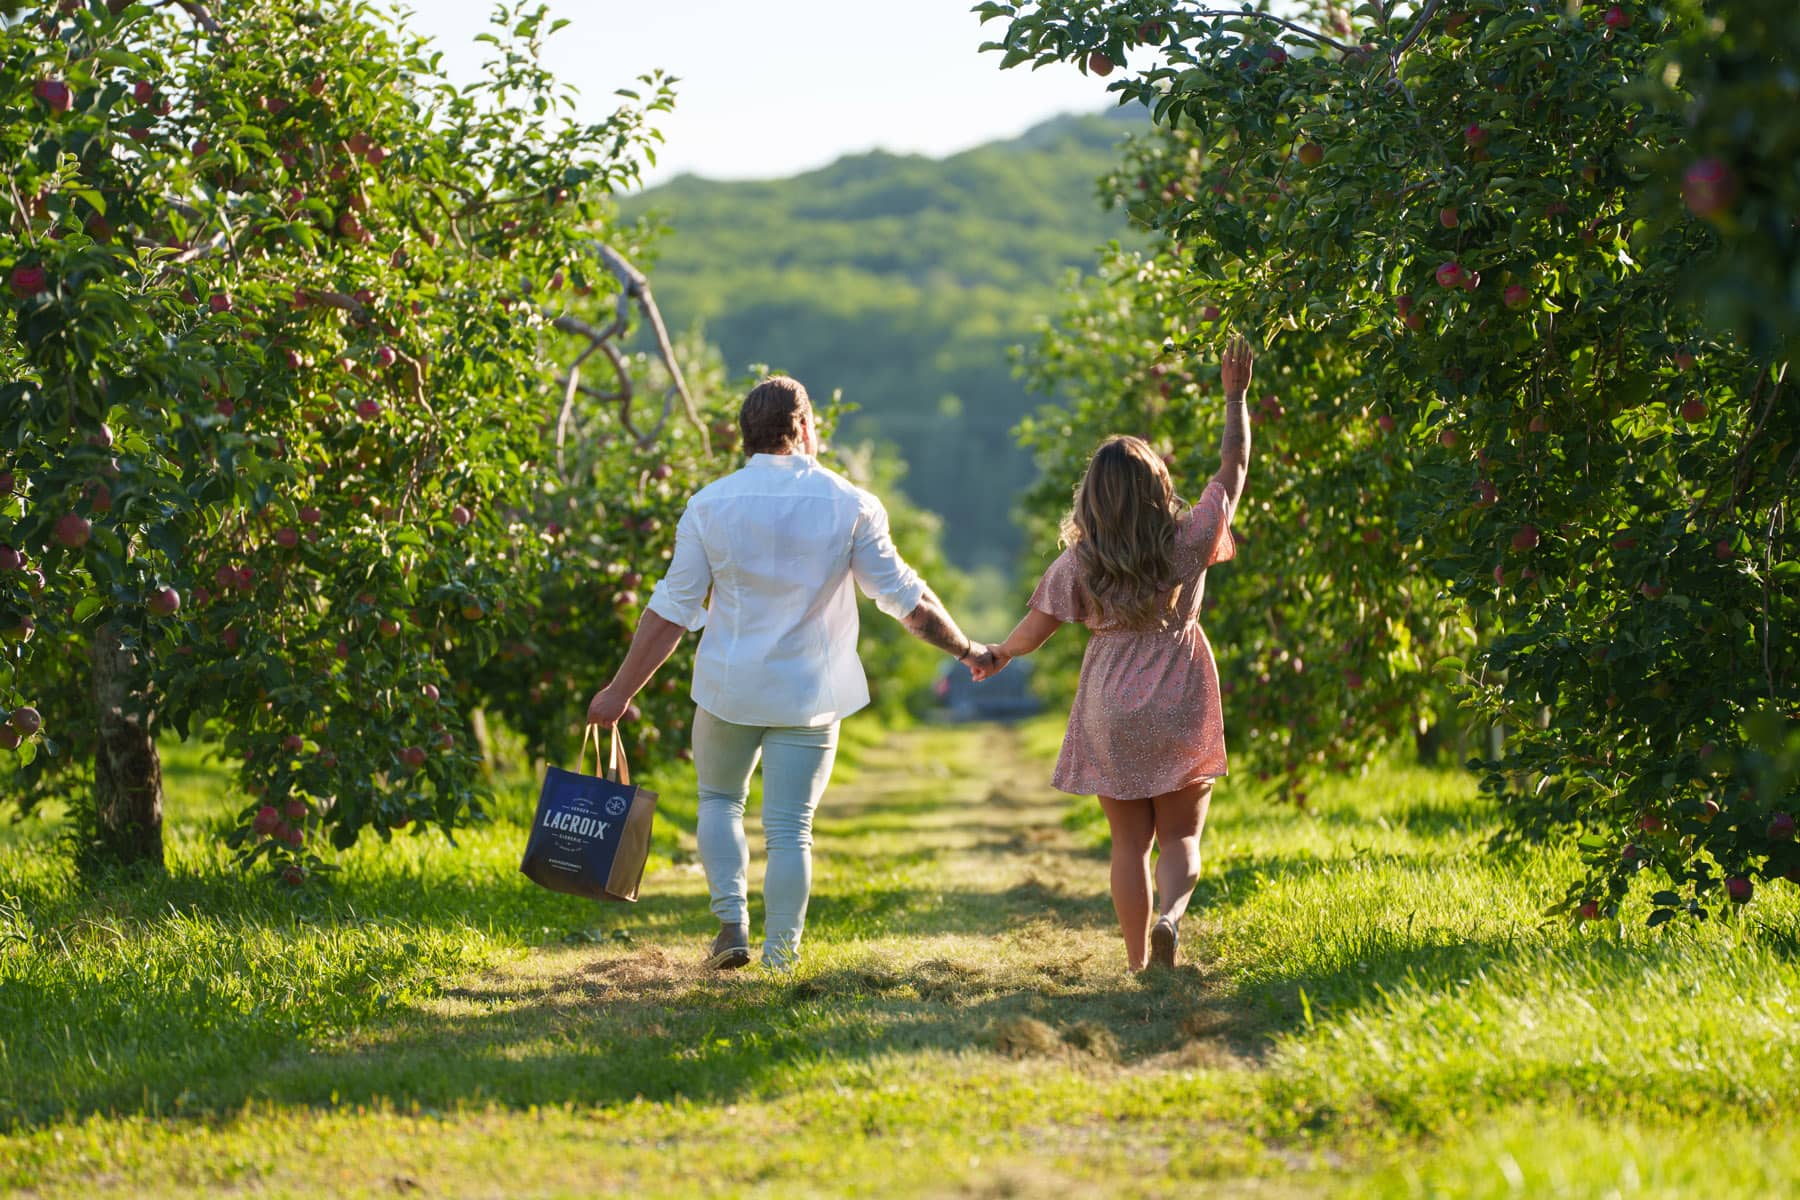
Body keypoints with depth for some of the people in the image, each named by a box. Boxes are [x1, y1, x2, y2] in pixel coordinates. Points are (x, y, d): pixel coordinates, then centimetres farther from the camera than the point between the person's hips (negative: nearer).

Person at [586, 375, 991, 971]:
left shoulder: (710, 504, -6)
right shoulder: (849, 505, -7)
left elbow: (670, 613, -5)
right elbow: (904, 598, -1)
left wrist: (621, 691, 2)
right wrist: (965, 649, 14)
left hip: (729, 687, 1)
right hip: (809, 694, -1)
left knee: (719, 798, 22)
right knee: (790, 827, 6)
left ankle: (732, 925, 8)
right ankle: (780, 961, 5)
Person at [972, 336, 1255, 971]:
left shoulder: (1081, 561, -6)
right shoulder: (1189, 541, -8)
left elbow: (1036, 627, 2)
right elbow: (1234, 467, 3)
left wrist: (997, 655, 22)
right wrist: (1235, 397, 12)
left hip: (1112, 715, 1)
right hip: (1180, 707, -1)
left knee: (1129, 842, 10)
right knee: (1181, 835, 6)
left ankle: (1139, 964, 8)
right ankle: (1169, 914, -25)